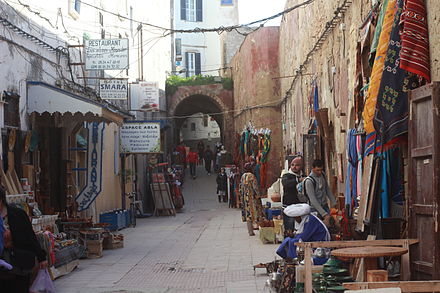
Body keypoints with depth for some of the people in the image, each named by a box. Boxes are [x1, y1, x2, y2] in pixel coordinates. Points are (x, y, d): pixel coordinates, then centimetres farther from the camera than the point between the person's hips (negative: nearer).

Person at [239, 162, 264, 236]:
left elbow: (241, 187, 11)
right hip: (252, 196, -7)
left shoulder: (243, 176, 7)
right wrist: (258, 195, -9)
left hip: (245, 197, 7)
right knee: (254, 210, 2)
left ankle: (250, 231, 7)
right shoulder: (252, 176, -14)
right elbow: (255, 187, -17)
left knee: (248, 213, 7)